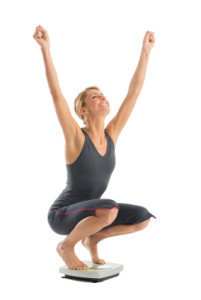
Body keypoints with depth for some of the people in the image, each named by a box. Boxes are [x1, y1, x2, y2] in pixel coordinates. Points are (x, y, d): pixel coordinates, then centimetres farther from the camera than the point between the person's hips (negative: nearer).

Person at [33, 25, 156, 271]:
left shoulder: (111, 134, -5)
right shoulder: (76, 137, -20)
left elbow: (133, 92, -4)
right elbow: (56, 94, -31)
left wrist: (146, 51, -4)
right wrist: (46, 49, -37)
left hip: (86, 212, 6)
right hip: (62, 215, -6)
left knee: (143, 218, -5)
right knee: (110, 209, -34)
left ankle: (92, 239, 14)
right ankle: (66, 245, -7)